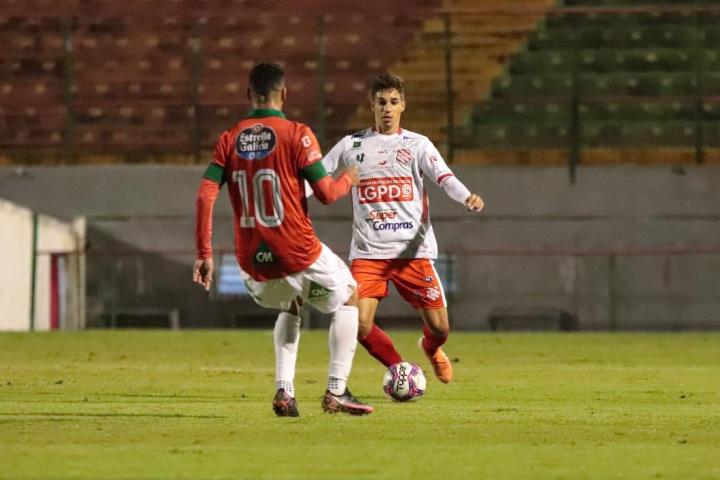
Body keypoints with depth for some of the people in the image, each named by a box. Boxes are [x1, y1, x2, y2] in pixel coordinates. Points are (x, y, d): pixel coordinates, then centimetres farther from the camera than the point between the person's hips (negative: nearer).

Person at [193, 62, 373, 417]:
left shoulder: (229, 140, 3)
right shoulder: (296, 135, -9)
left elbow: (205, 195, -5)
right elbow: (325, 193, -9)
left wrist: (204, 254, -1)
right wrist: (348, 179, 14)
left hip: (252, 262, 5)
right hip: (298, 253, -5)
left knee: (289, 308, 33)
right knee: (347, 299, 21)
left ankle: (284, 392, 14)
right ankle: (336, 392, 11)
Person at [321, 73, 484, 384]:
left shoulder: (416, 145, 5)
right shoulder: (352, 145, 9)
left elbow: (444, 177, -9)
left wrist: (467, 197, -30)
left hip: (413, 250, -1)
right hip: (367, 252, 1)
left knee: (439, 327, -2)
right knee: (360, 326, -14)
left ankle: (430, 348, 38)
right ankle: (398, 368, 16)